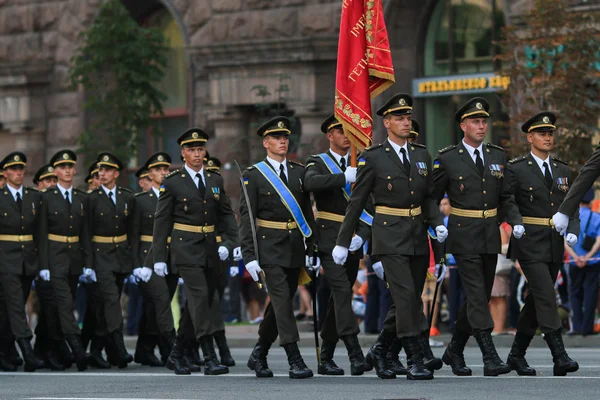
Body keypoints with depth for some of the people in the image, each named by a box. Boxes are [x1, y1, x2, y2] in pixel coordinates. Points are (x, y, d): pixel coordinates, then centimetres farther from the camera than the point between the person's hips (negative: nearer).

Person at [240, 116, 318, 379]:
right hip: (270, 247, -5)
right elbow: (246, 218, -5)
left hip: (295, 248, 5)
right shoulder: (253, 175, -2)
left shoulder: (299, 172, 12)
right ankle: (294, 360, -16)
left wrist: (311, 250, 8)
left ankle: (259, 355, 23)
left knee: (281, 303, 9)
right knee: (282, 299, -14)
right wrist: (249, 256, -12)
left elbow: (308, 213, 14)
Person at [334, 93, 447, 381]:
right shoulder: (373, 158, -4)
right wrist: (343, 242, 1)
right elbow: (357, 202, 0)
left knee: (409, 301, 8)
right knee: (406, 296, -15)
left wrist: (437, 223, -3)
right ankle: (419, 358, -14)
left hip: (418, 237, 6)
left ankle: (379, 351, 24)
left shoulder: (421, 155, 11)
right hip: (390, 237, -6)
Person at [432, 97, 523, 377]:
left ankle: (454, 351, 26)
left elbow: (506, 197, 13)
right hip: (463, 236, -5)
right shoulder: (447, 159, -4)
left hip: (490, 237, 5)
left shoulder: (498, 156, 9)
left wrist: (516, 222, -2)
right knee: (477, 295, -13)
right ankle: (490, 358, -18)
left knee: (480, 296, 10)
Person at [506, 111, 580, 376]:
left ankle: (517, 354, 22)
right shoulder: (516, 169, -3)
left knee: (537, 300, 11)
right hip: (529, 245, -6)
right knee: (546, 296, -15)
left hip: (554, 246, 6)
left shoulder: (562, 170, 13)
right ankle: (559, 357, -20)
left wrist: (573, 231, -4)